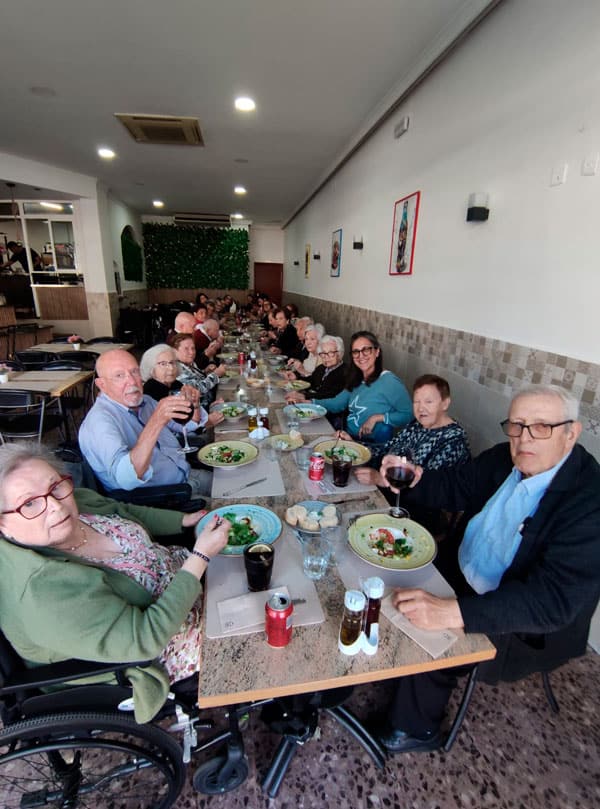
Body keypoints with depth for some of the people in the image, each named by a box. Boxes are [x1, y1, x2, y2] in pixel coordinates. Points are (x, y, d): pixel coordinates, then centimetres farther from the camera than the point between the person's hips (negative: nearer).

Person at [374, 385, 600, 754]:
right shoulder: (504, 459, -8)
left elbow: (553, 601, -34)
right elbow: (456, 486, 5)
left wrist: (454, 611, -44)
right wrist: (416, 478, -17)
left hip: (524, 626, -6)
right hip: (460, 570, 6)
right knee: (401, 584, 0)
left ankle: (415, 731, 15)